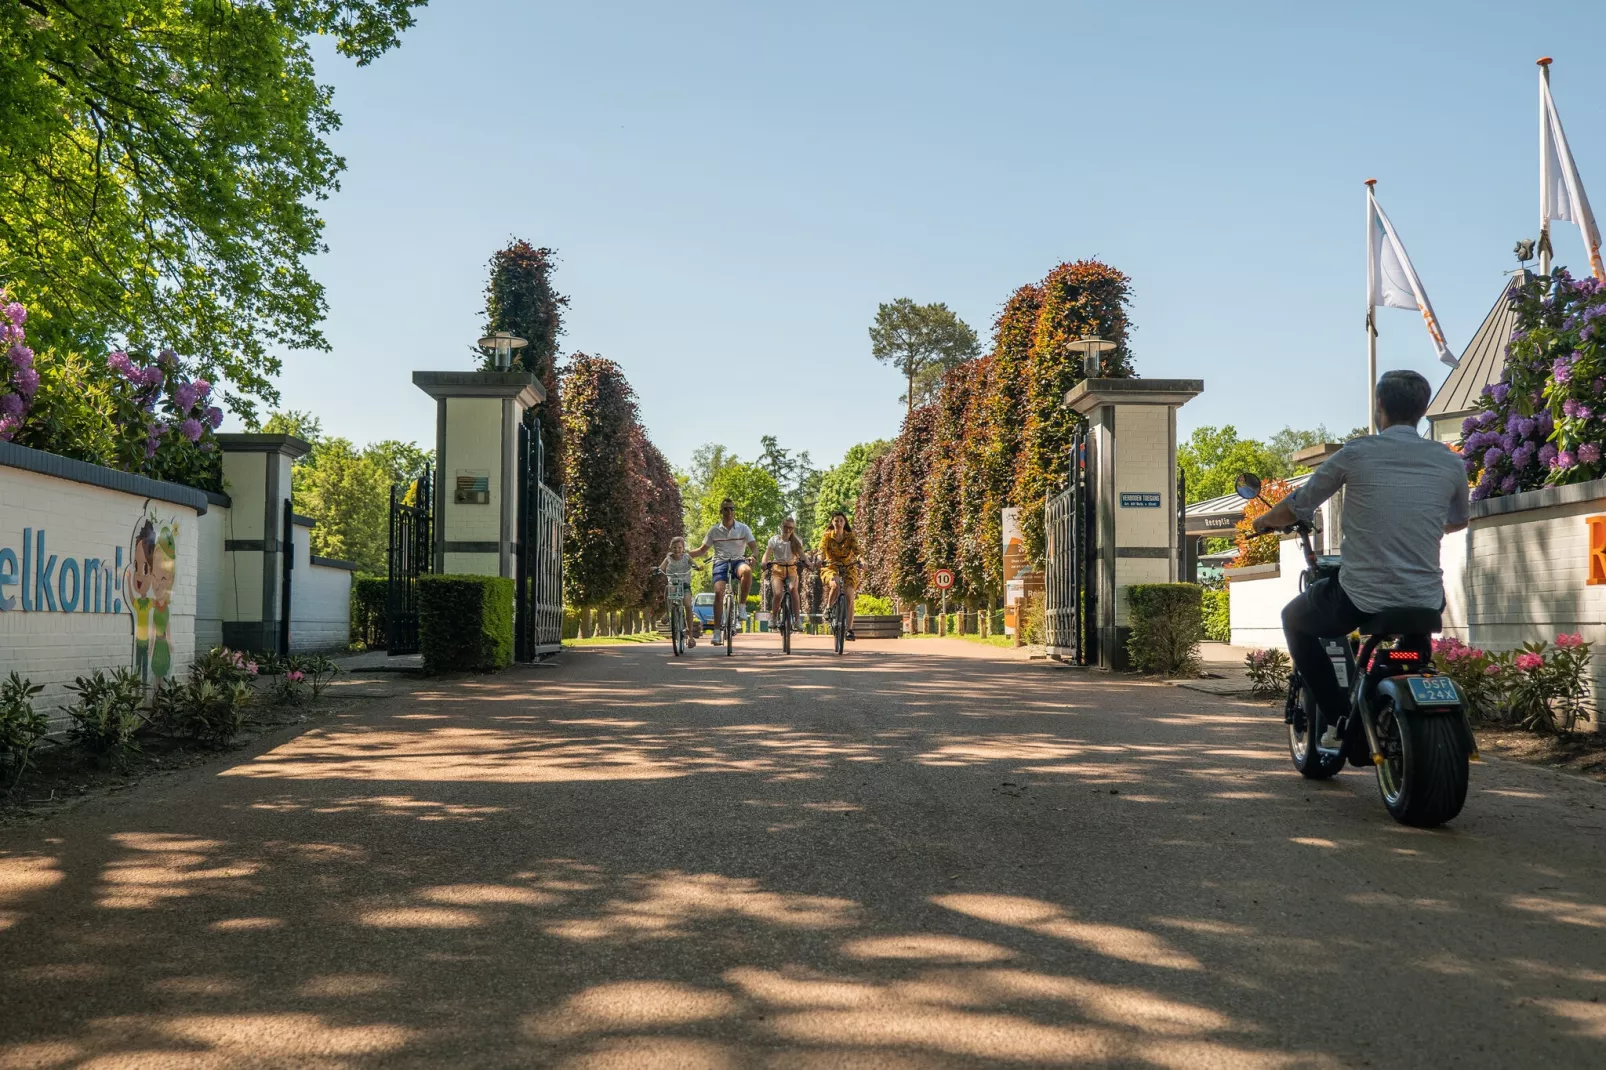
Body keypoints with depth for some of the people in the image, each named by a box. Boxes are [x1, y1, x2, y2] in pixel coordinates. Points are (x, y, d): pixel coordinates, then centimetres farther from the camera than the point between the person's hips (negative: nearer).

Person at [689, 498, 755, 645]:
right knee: (718, 592, -21)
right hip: (721, 562, 1)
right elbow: (703, 550, 14)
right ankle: (717, 632, -16)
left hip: (738, 561, -1)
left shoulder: (743, 528, 5)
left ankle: (742, 606, -22)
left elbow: (754, 546, -1)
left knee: (747, 570, -38)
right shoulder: (714, 530, 8)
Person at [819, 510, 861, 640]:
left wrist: (860, 561, -42)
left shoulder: (851, 536, -7)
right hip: (832, 567, -1)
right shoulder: (827, 535, -7)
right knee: (836, 585, -34)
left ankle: (849, 629, -6)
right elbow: (822, 551, -21)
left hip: (849, 568, 1)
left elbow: (857, 551, -21)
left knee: (849, 597, -12)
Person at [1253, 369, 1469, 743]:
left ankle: (1339, 720, 15)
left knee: (1295, 618, 26)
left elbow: (1297, 508, 5)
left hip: (1360, 600, -4)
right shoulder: (1450, 463, 3)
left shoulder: (1355, 453, -6)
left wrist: (1266, 521, 27)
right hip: (1424, 605, 4)